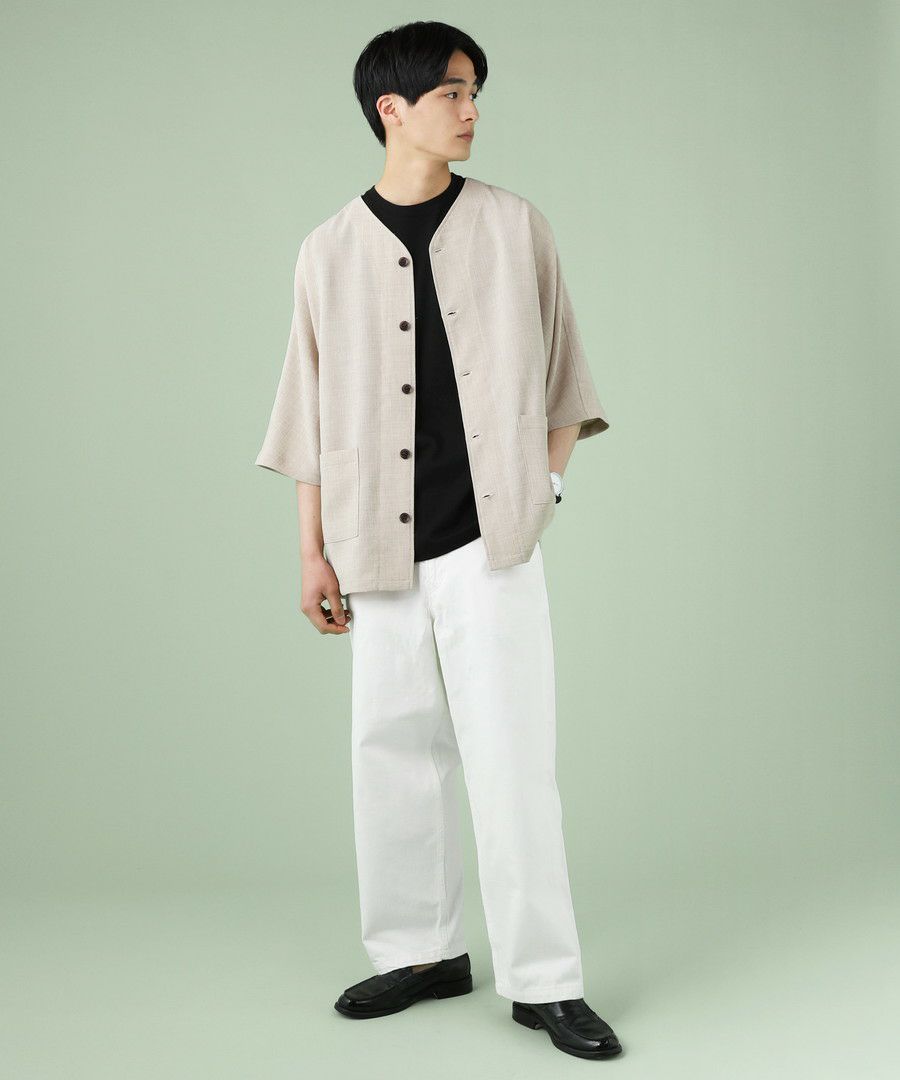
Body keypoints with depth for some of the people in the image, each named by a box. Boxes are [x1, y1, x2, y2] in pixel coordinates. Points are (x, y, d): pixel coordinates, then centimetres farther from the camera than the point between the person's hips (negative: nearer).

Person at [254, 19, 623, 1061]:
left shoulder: (514, 226, 5)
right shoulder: (333, 249, 6)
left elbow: (562, 366, 12)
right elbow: (313, 409, 9)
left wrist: (547, 478, 2)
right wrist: (313, 551, 6)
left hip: (490, 540, -2)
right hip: (384, 545, 2)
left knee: (510, 756, -4)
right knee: (393, 749, 9)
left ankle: (544, 982, 6)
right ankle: (422, 952, 25)